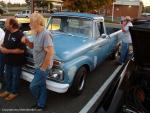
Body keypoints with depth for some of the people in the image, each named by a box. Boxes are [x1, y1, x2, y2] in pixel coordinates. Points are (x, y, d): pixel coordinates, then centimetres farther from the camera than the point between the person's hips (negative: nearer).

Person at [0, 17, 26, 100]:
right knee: (7, 76, 21)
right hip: (8, 60, 7)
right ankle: (7, 90, 40)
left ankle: (14, 92, 29)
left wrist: (8, 51, -24)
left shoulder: (20, 35, -22)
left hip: (16, 61, -7)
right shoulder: (7, 32, 2)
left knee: (15, 77, 11)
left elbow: (21, 50, -25)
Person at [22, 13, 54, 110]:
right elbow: (34, 46, 17)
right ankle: (41, 104, 37)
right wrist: (27, 42, -5)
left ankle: (40, 104, 30)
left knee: (33, 86, 3)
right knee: (41, 86, 19)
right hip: (38, 66, 8)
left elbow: (50, 52, -28)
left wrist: (43, 67, -20)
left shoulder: (45, 34, -25)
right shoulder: (36, 33, 4)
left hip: (43, 67, -8)